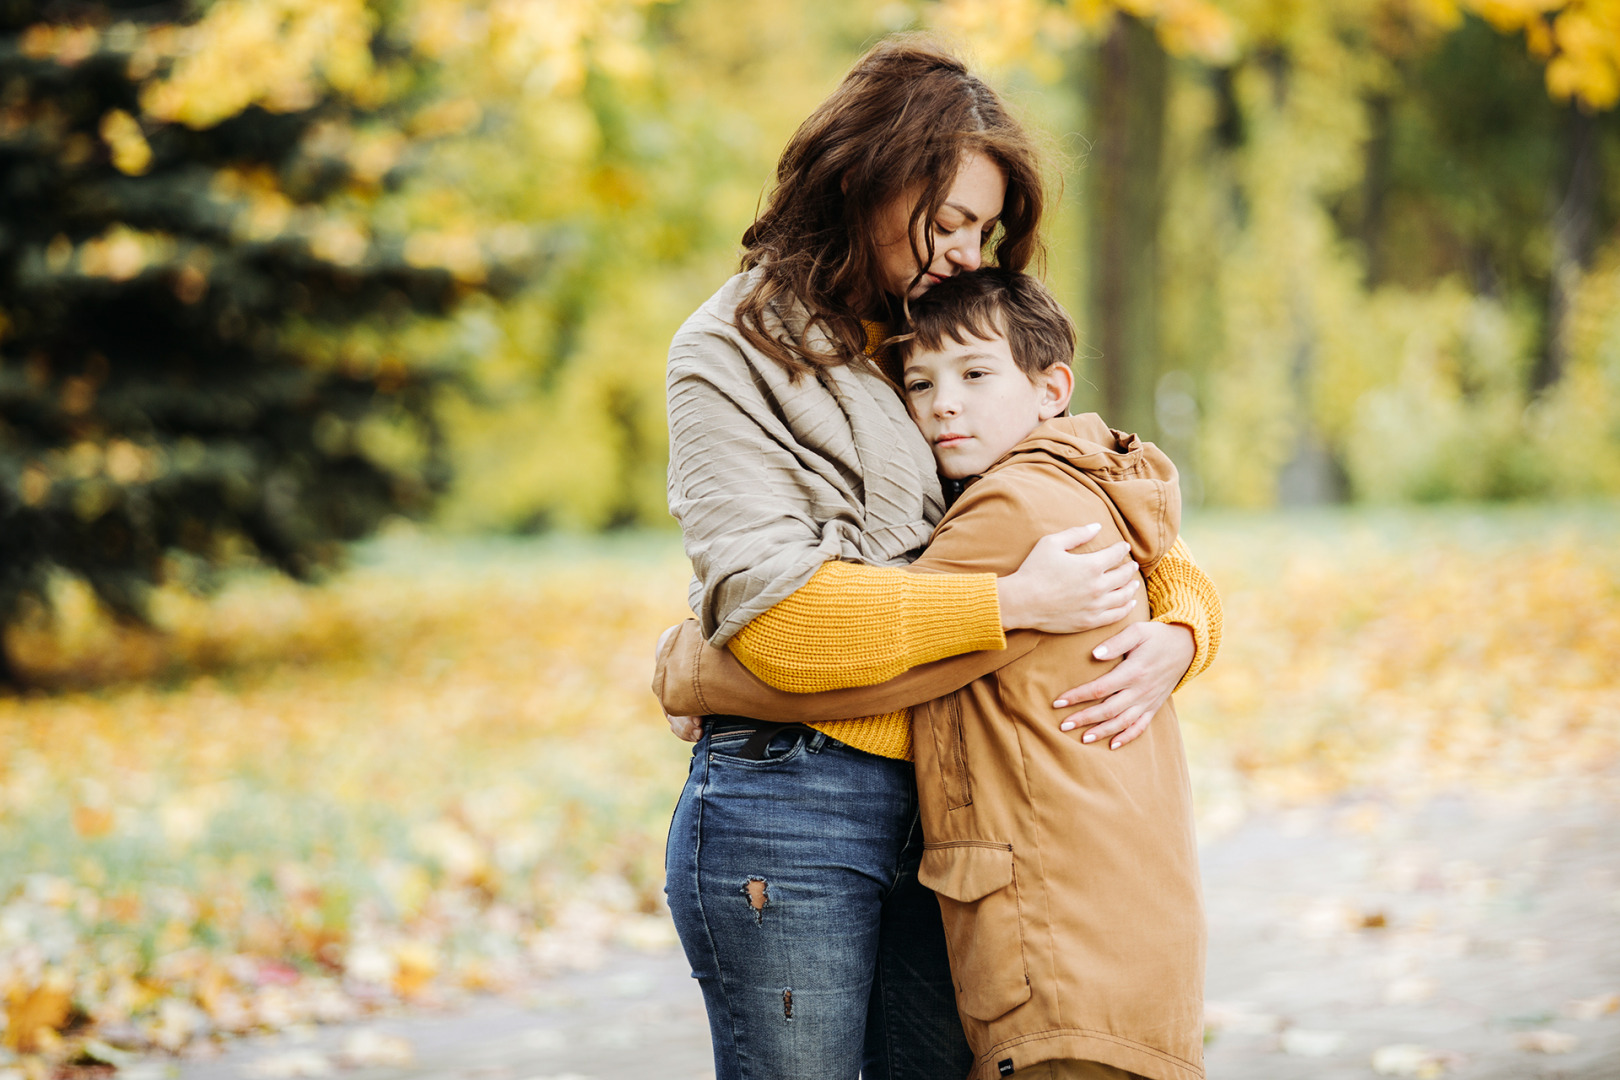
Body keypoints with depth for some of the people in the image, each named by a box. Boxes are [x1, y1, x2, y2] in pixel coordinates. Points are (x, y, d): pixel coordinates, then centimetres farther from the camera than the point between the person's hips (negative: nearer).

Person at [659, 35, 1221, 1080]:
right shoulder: (735, 350, -1)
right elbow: (768, 603, -15)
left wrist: (1177, 634, -8)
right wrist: (1012, 603, -16)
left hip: (942, 811, 5)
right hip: (787, 807, -5)